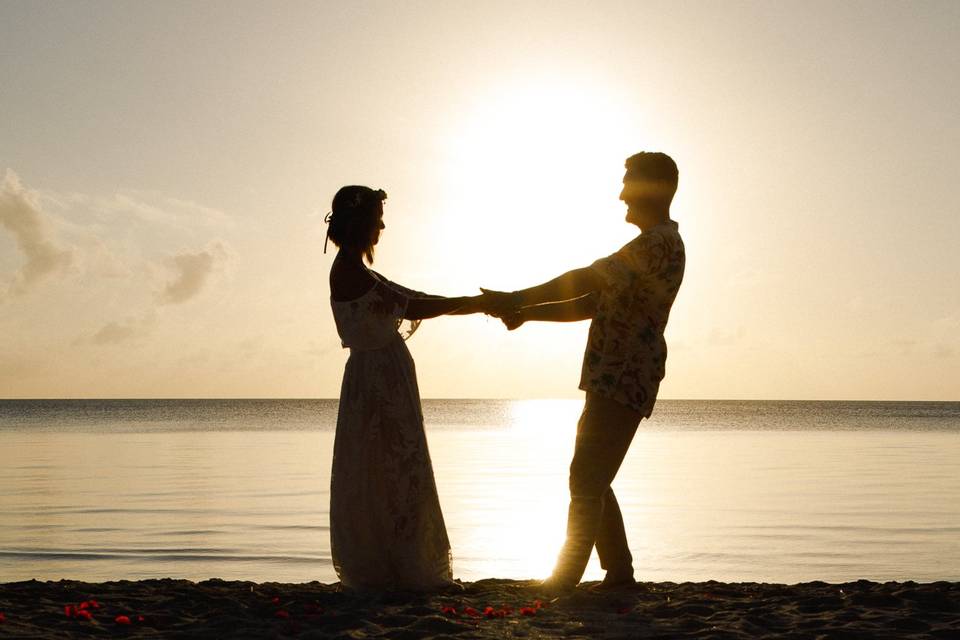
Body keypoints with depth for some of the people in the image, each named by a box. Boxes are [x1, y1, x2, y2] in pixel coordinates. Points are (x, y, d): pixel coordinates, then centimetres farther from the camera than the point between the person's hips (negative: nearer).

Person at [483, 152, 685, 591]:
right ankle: (619, 572, 19)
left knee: (586, 480, -10)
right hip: (612, 381, 11)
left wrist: (518, 300, -14)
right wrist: (527, 313, 12)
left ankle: (564, 580, -7)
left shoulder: (660, 242, -12)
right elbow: (592, 304, 22)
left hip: (624, 382, -11)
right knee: (592, 481, 14)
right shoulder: (652, 246, 22)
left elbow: (586, 280, -20)